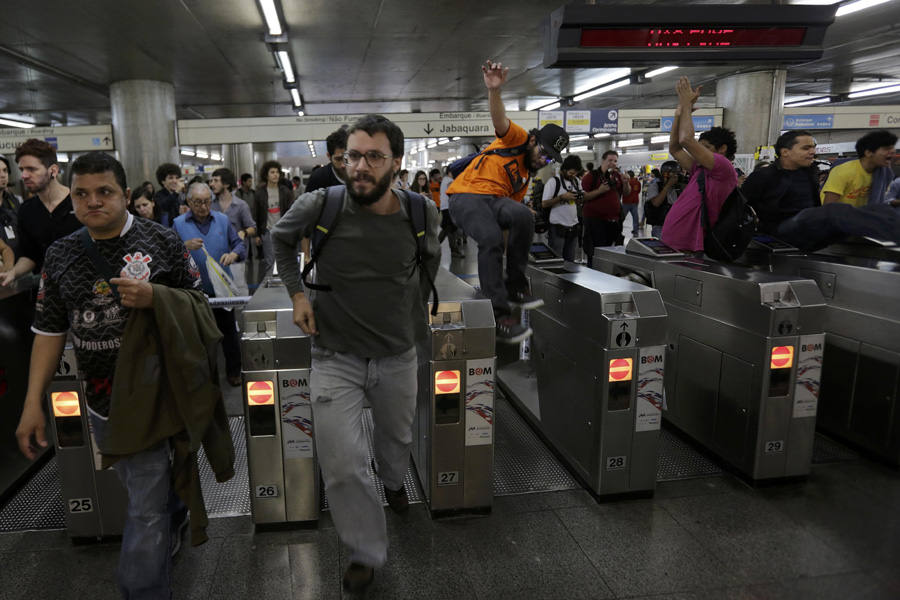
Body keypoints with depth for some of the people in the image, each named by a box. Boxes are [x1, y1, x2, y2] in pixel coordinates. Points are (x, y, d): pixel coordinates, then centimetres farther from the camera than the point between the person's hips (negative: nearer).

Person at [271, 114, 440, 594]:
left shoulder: (422, 213, -10)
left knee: (396, 438, 24)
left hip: (398, 356, 2)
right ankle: (366, 553, 19)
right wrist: (297, 292, -1)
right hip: (336, 358, -2)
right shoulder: (319, 206, -16)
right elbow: (281, 238, 7)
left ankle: (393, 481, 60)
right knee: (341, 465, -7)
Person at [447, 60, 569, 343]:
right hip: (466, 194, -6)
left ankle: (516, 287, -17)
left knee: (524, 215, -26)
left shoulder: (526, 176, 22)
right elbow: (500, 119, -17)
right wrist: (494, 91, -36)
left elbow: (514, 202, 19)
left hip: (494, 199, 6)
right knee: (492, 239, -31)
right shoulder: (518, 139, 2)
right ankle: (498, 313, -27)